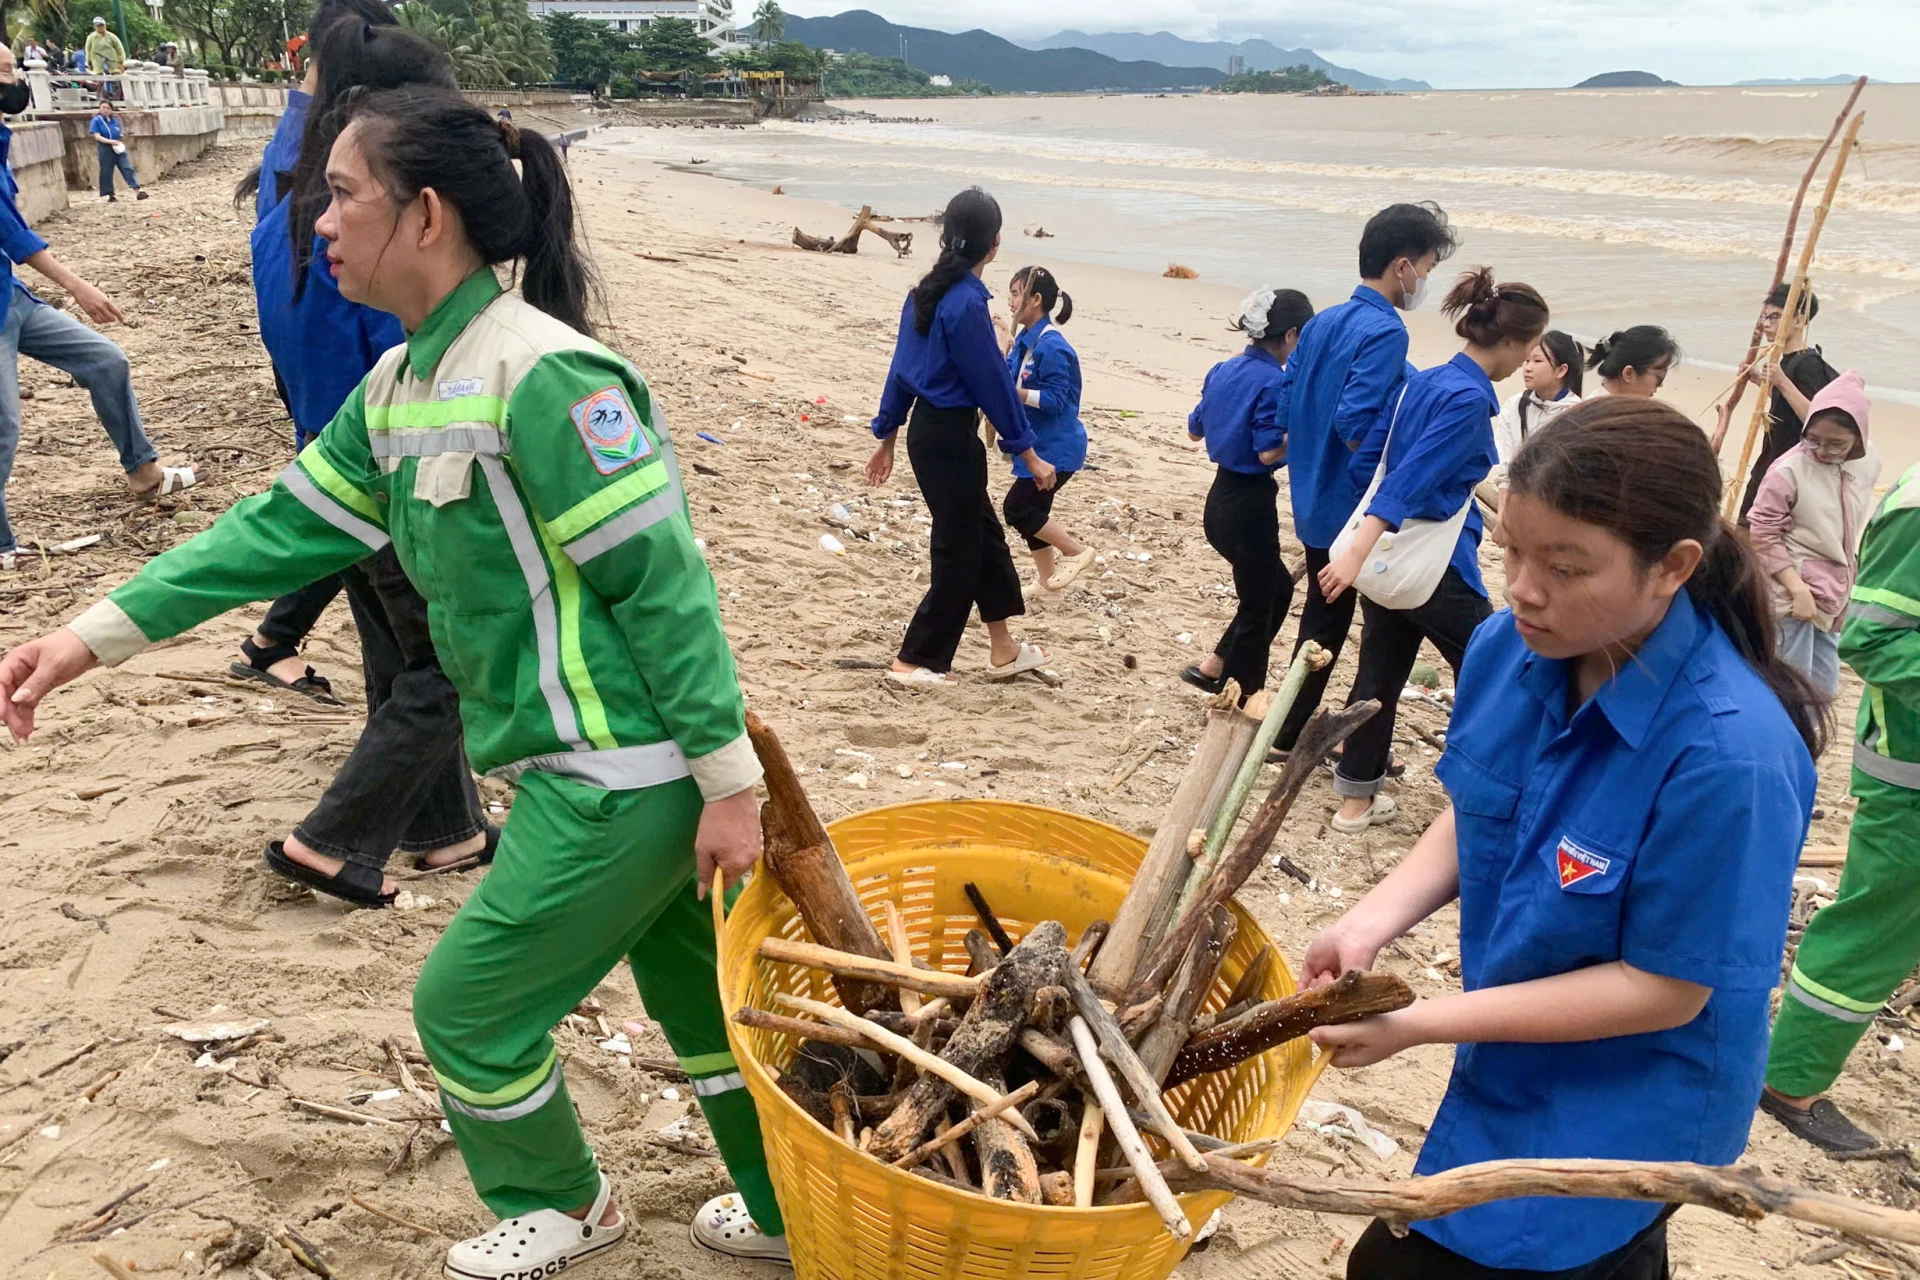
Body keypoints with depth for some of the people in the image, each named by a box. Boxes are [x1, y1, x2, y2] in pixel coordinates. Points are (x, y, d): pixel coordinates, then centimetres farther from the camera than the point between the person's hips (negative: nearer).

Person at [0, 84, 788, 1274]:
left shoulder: (541, 375, -21)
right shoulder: (398, 386, 9)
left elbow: (664, 584, -21)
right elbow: (284, 527, 14)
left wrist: (728, 783, -19)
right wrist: (96, 634, 13)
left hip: (625, 775, -9)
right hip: (590, 766, 9)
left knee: (470, 1004, 8)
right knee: (692, 982, 21)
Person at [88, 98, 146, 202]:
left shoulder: (115, 120, 11)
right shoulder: (96, 120, -4)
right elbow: (97, 136, -12)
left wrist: (120, 144, -2)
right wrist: (111, 141, -24)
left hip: (118, 148, 4)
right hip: (105, 149, -4)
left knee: (127, 168, -9)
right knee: (106, 171, 2)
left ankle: (137, 190, -18)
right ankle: (107, 194, 11)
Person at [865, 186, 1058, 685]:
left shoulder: (925, 292, 6)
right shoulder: (968, 303, -19)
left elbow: (901, 368, 12)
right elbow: (993, 383, -17)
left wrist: (887, 438, 19)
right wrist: (1030, 455, -10)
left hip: (925, 430, 9)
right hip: (951, 438, -9)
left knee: (984, 532, 18)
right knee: (958, 551, 4)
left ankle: (1002, 649, 29)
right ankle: (915, 662, 13)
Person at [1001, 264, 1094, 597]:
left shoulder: (1051, 346, -21)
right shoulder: (1024, 340, 6)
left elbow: (1055, 399, -23)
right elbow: (1007, 375, 14)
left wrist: (1013, 392, -31)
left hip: (1056, 447, -9)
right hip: (1039, 444, 9)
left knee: (1016, 508, -8)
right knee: (1031, 509, 14)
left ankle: (1076, 551, 7)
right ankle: (1047, 581, 26)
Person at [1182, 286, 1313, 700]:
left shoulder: (1223, 371, 7)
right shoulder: (1275, 383, -17)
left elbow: (1194, 430, 15)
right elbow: (1269, 451, -21)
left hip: (1220, 498, 9)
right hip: (1250, 505, -9)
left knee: (1276, 587, 25)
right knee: (1257, 609, 6)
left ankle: (1212, 667, 26)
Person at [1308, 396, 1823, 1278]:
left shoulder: (1732, 752, -32)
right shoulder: (1509, 649, -14)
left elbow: (1665, 989, -24)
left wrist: (1420, 1024, -27)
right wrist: (1374, 921, -16)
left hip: (1626, 1103, -6)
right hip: (1515, 1059, 6)